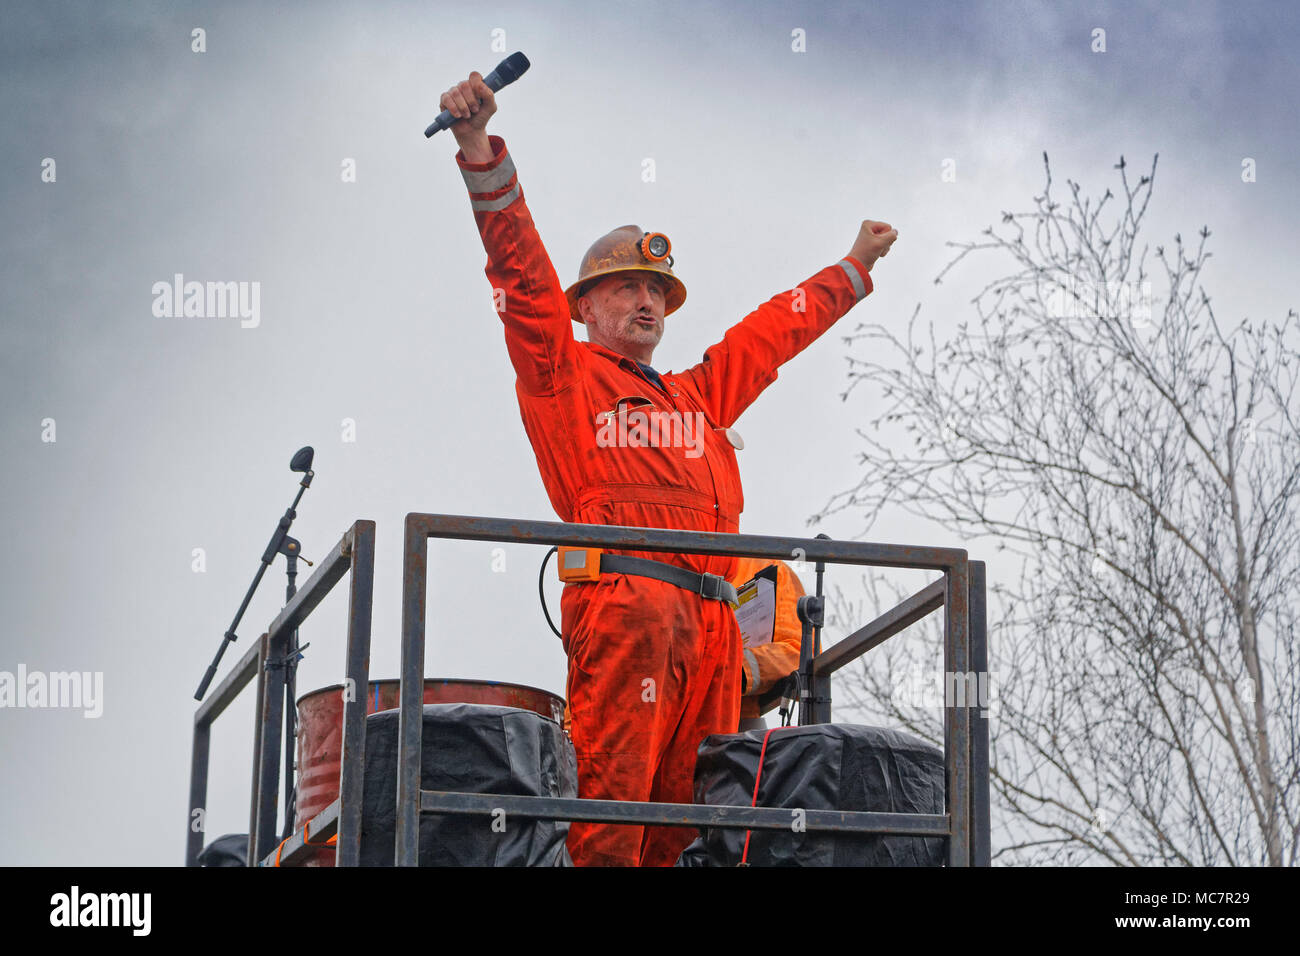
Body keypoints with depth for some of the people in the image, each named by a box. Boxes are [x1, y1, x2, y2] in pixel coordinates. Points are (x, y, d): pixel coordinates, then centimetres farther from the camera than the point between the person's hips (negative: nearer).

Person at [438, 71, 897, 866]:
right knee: (614, 791, -16)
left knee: (691, 811, -3)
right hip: (623, 597, -6)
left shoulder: (699, 395, 34)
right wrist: (481, 152, -5)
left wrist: (854, 269, 55)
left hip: (713, 617, 6)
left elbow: (776, 329, 45)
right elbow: (522, 265, 5)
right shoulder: (561, 376, 16)